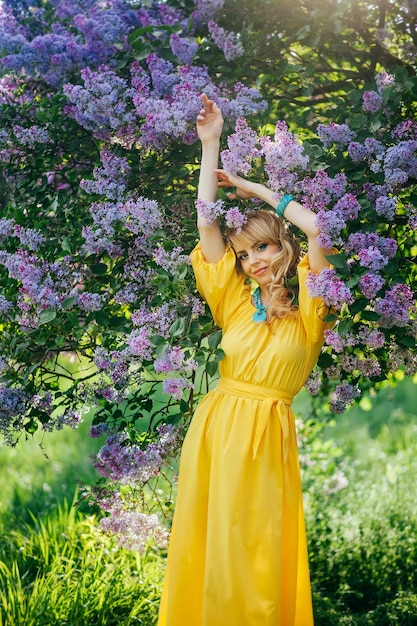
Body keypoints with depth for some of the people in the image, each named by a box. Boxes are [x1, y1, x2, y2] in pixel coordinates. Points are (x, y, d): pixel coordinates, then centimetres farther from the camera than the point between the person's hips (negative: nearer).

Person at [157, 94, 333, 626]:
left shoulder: (305, 309, 1)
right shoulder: (236, 302, 11)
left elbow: (314, 228, -13)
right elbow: (207, 224, 9)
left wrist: (252, 188, 0)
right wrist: (211, 146, 7)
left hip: (265, 431, -4)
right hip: (216, 423, 4)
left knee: (252, 551, 0)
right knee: (202, 541, 6)